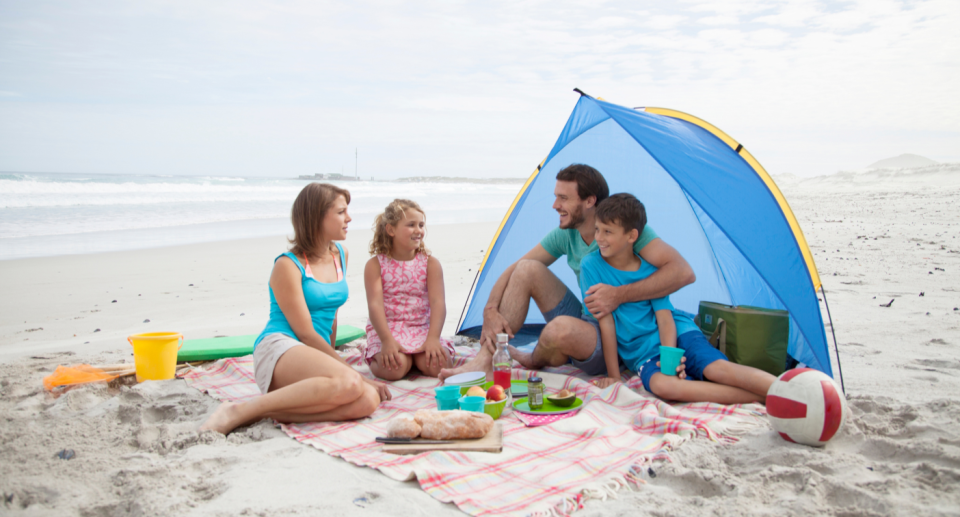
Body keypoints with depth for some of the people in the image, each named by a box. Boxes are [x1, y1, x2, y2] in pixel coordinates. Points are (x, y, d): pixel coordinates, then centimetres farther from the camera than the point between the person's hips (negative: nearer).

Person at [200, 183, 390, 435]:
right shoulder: (288, 266, -5)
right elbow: (306, 334, -9)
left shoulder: (340, 255, 16)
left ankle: (266, 411, -21)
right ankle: (240, 411, -26)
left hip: (316, 356, 7)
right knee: (349, 383, -37)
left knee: (368, 401, -25)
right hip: (279, 348, -7)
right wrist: (352, 371, -8)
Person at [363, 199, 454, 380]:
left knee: (438, 364, -24)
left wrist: (433, 338, -22)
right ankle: (376, 359, 5)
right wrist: (387, 340, -25)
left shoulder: (430, 263, 3)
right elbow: (375, 304, -11)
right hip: (387, 330, -2)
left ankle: (416, 357, 9)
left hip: (422, 329, 3)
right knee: (394, 368, -30)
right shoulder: (375, 265, -1)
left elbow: (437, 302, -7)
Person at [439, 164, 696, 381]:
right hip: (584, 324, 6)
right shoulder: (565, 234, 0)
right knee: (527, 269, -10)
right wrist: (490, 311, -12)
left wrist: (621, 294, -37)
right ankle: (486, 360, -11)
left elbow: (683, 272, -30)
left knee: (562, 327, -38)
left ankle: (534, 362, 1)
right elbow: (512, 271, 4)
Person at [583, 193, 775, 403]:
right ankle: (761, 396, -37)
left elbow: (665, 317, -4)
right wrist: (613, 376, -8)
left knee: (718, 367, -27)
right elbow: (606, 321, -9)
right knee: (661, 385, -33)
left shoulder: (650, 268, -3)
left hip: (676, 334, 2)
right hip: (641, 353, -1)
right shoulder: (591, 266, -7)